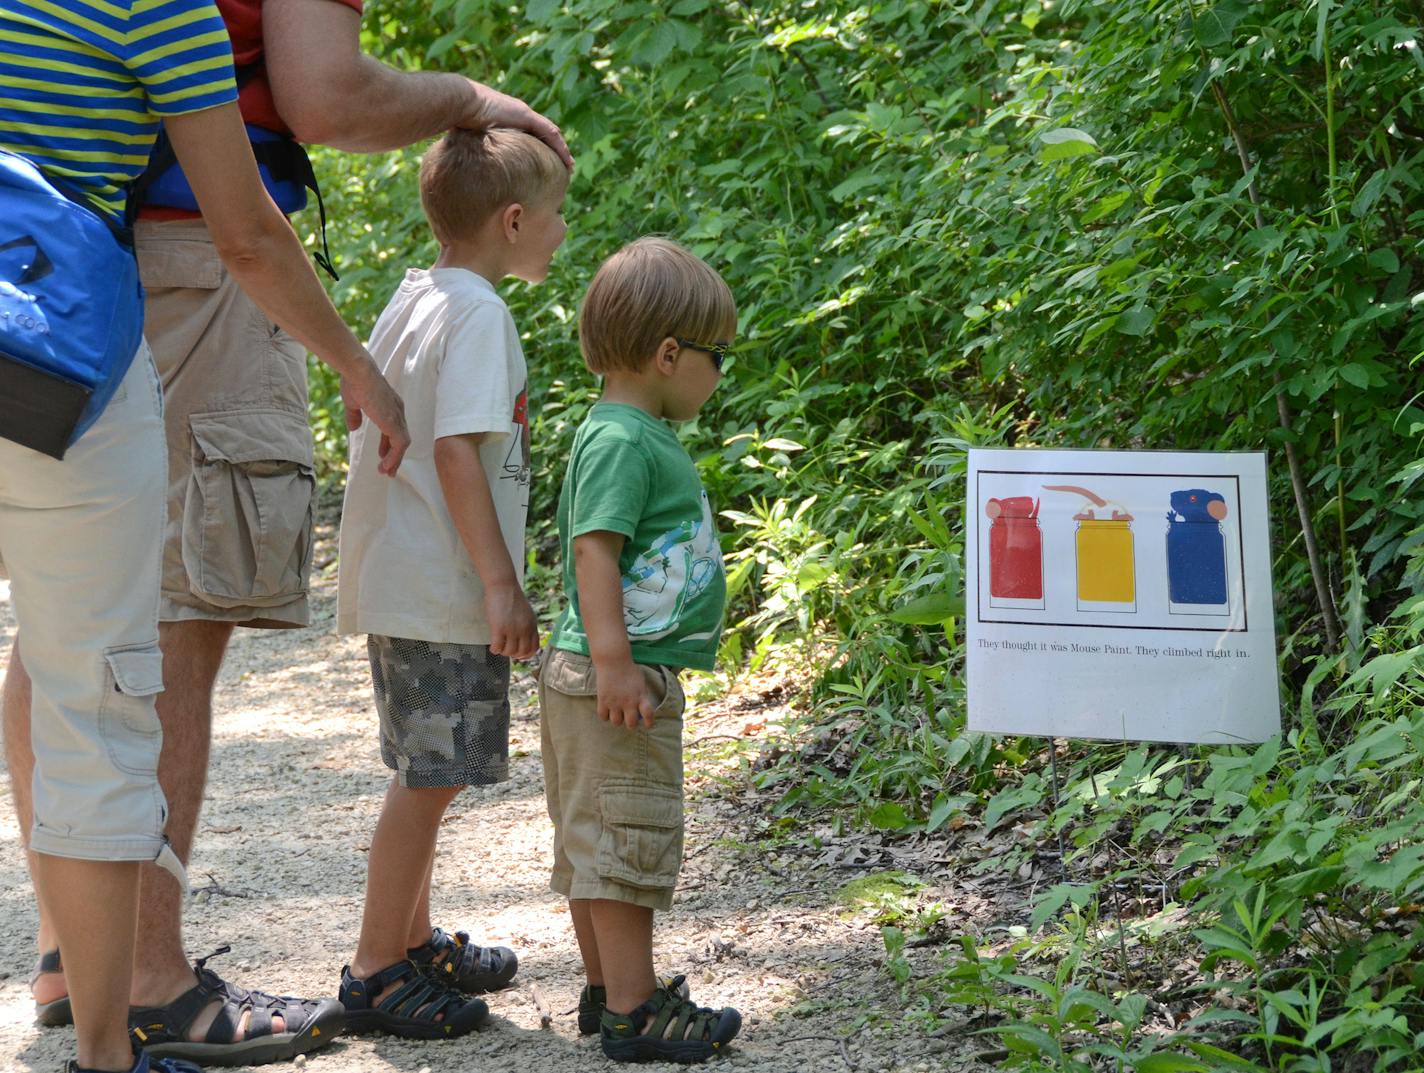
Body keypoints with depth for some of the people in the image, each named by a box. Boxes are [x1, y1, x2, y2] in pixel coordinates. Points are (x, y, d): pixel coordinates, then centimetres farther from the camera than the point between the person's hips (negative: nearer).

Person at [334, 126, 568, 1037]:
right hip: (443, 589, -10)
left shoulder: (415, 296, 12)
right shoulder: (477, 314, -16)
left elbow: (364, 408, 19)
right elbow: (458, 453, -23)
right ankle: (376, 973, 1)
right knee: (431, 776, -4)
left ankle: (414, 939, 31)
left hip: (397, 579, 10)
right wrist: (503, 584, -22)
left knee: (426, 773, 19)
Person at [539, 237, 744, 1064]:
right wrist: (613, 659, -29)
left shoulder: (644, 436, 14)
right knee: (626, 838, -5)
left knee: (599, 841, 16)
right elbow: (593, 548, -24)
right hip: (617, 678, -10)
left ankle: (610, 988, 25)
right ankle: (631, 1010, -1)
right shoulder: (620, 440, -17)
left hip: (634, 674, 10)